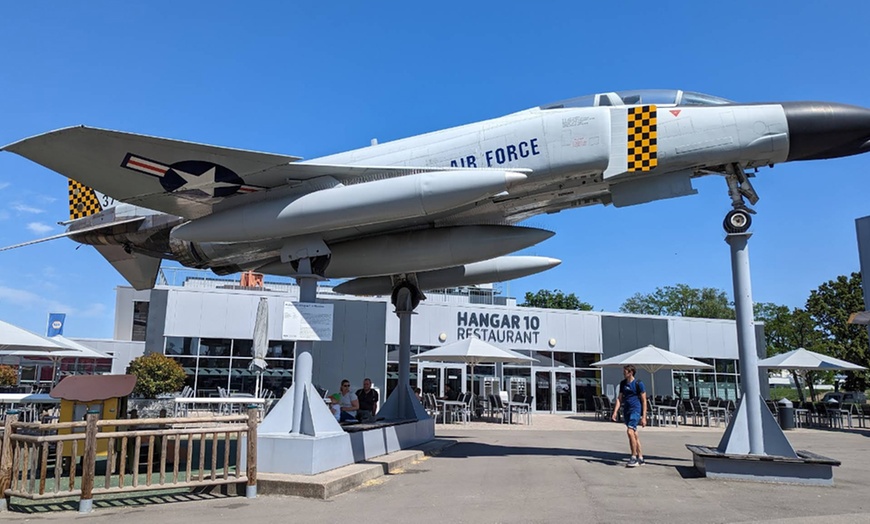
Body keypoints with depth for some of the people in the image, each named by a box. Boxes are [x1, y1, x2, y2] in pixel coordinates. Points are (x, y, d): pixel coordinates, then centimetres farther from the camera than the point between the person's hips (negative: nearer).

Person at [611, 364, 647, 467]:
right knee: (634, 434, 11)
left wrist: (644, 417, -10)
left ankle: (634, 458, -10)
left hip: (635, 410, -7)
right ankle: (640, 458, 19)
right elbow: (619, 398, 14)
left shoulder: (638, 384, -7)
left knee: (630, 431, -19)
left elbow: (644, 401, -5)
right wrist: (615, 412, 5)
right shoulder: (623, 383, 11)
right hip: (626, 411, 7)